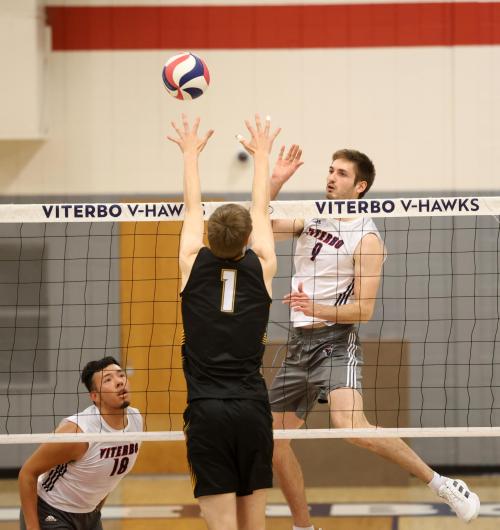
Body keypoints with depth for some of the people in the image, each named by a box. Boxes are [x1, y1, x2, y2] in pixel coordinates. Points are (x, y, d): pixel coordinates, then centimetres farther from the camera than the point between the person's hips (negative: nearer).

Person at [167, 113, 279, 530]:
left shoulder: (194, 264, 1)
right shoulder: (261, 268, 3)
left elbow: (192, 208, 17)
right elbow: (261, 210, 19)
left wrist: (191, 153, 32)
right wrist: (261, 154, 34)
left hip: (207, 412, -2)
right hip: (253, 408, 2)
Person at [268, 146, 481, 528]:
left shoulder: (366, 238, -9)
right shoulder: (311, 220, 11)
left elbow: (364, 310, -13)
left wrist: (316, 309, -28)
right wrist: (276, 181, -2)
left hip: (336, 342, -7)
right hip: (300, 343, 7)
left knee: (350, 425, -30)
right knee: (274, 441, 6)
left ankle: (442, 485, -23)